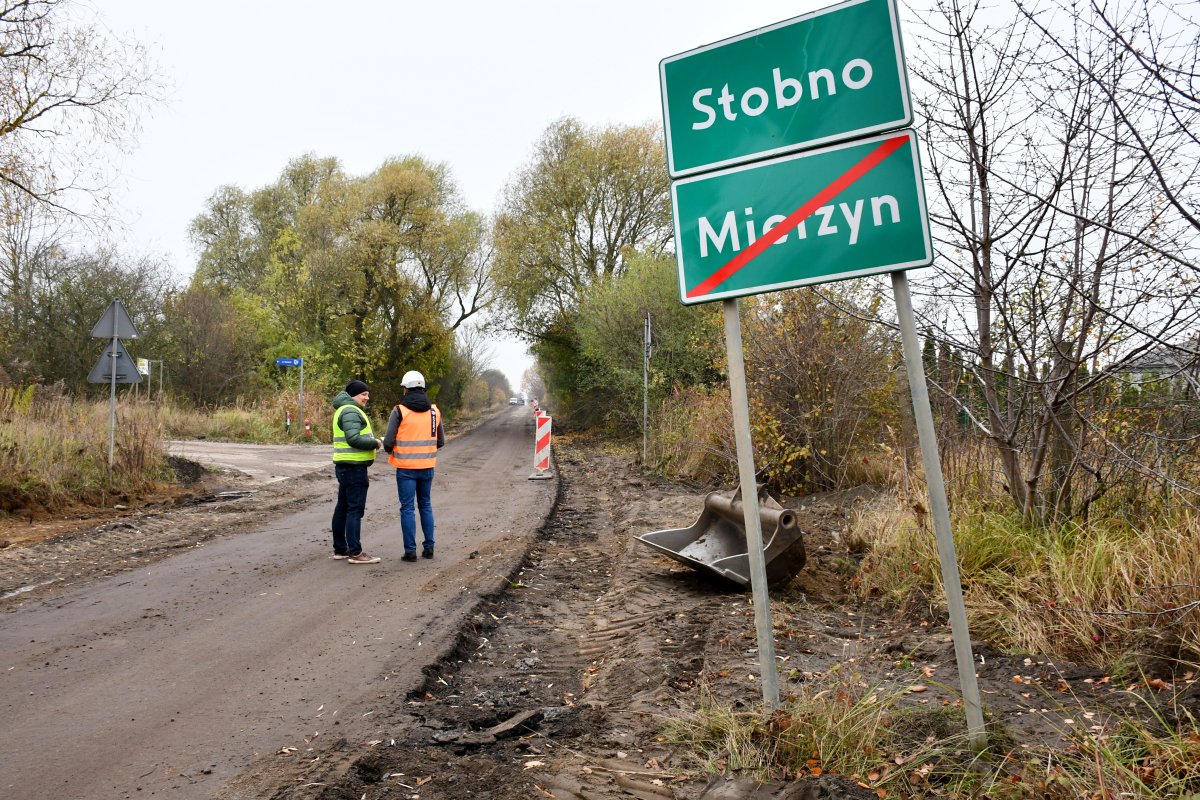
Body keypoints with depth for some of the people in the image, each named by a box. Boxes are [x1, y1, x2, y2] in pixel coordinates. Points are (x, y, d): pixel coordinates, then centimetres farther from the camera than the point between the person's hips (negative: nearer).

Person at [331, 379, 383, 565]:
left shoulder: (345, 410, 20)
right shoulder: (351, 411, -14)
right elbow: (354, 438, -25)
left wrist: (372, 440, 7)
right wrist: (375, 443, -13)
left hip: (346, 466, 11)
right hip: (354, 467, -11)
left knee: (343, 507, 14)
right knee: (355, 509, -9)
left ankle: (340, 549, 22)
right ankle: (355, 553, -8)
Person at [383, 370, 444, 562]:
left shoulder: (399, 411, -11)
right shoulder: (434, 411, 3)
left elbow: (388, 442, -12)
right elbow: (440, 441, 9)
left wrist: (391, 452, 9)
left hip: (406, 468, -4)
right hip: (427, 467, 4)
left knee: (407, 508, 3)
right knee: (426, 505, 16)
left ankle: (410, 550, 4)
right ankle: (428, 547, 17)